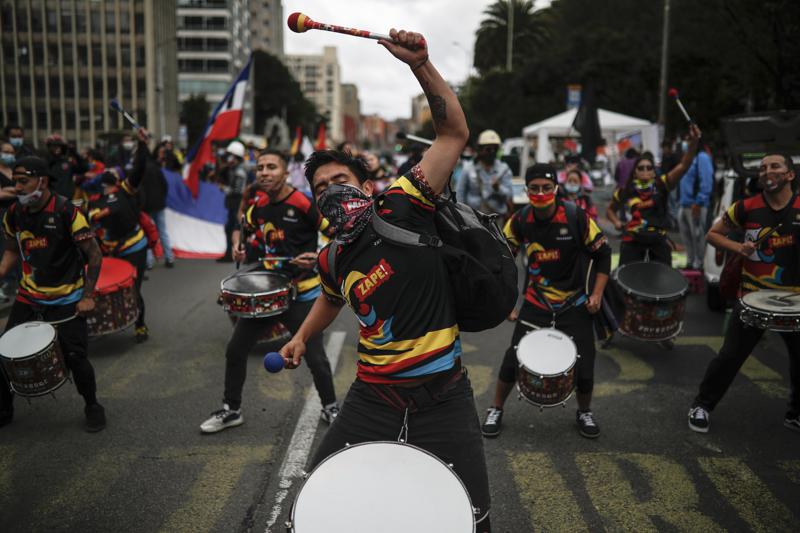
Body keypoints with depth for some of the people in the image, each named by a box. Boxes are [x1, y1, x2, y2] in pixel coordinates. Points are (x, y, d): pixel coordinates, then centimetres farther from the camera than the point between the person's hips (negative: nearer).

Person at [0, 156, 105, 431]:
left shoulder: (67, 212, -18)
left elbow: (94, 256, -13)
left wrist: (88, 296, -15)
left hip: (66, 300, -5)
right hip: (28, 296, 5)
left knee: (75, 355, -6)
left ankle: (92, 406, 19)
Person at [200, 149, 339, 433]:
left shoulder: (304, 204, -17)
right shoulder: (258, 206, 3)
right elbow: (241, 226, 23)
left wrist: (319, 258, -25)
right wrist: (238, 245, 3)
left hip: (301, 294, -6)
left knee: (315, 357, 0)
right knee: (235, 349, 9)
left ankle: (330, 408, 27)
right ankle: (231, 410, 29)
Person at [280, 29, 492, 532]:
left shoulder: (402, 209, -10)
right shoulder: (333, 259, 5)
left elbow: (454, 133, -16)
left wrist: (421, 65, -24)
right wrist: (302, 337, 33)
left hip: (442, 394, -4)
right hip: (374, 394, 4)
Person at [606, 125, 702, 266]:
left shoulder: (661, 185, -1)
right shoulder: (625, 191, 4)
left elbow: (683, 166, -15)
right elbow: (610, 210, 21)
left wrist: (693, 142, -28)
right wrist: (617, 223, 1)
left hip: (659, 240, 0)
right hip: (632, 242, 0)